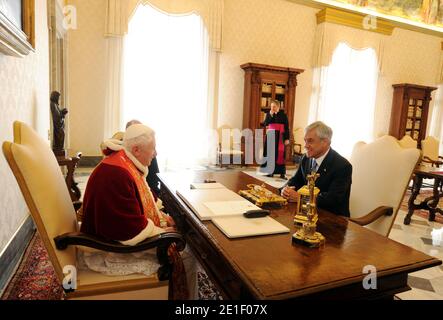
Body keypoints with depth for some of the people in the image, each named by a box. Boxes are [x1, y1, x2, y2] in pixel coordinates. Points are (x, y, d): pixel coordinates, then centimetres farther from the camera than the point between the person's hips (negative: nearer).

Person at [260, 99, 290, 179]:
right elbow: (265, 124, -5)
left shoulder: (283, 115, 0)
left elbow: (287, 127, -1)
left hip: (280, 137, -3)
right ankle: (270, 171, 8)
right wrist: (270, 115, -12)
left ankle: (282, 172, -2)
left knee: (280, 154, -5)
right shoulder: (269, 114, 8)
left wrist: (287, 138, -8)